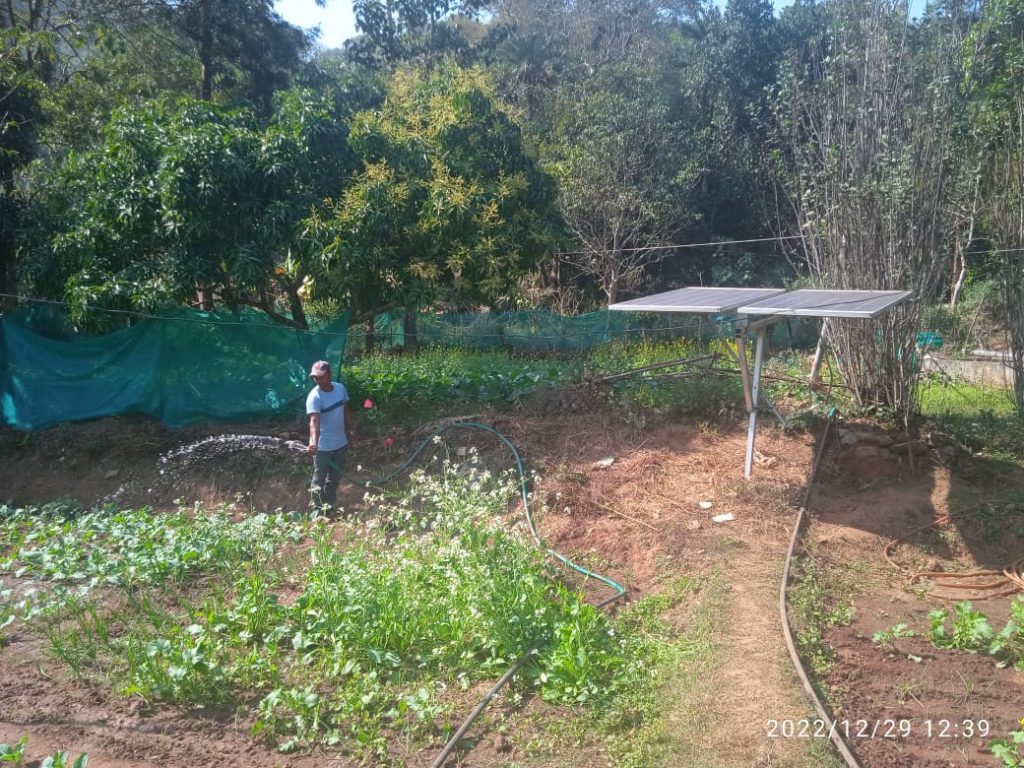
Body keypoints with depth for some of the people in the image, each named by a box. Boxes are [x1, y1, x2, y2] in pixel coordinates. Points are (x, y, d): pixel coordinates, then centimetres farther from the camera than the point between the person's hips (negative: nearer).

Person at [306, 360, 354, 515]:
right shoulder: (314, 396, -24)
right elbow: (314, 421, -37)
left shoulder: (340, 388, -5)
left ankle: (329, 509, 37)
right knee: (319, 480, 6)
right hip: (323, 447, -6)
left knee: (335, 479, 20)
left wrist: (350, 430, 16)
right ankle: (317, 511, 20)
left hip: (340, 443, 6)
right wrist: (313, 442, -51)